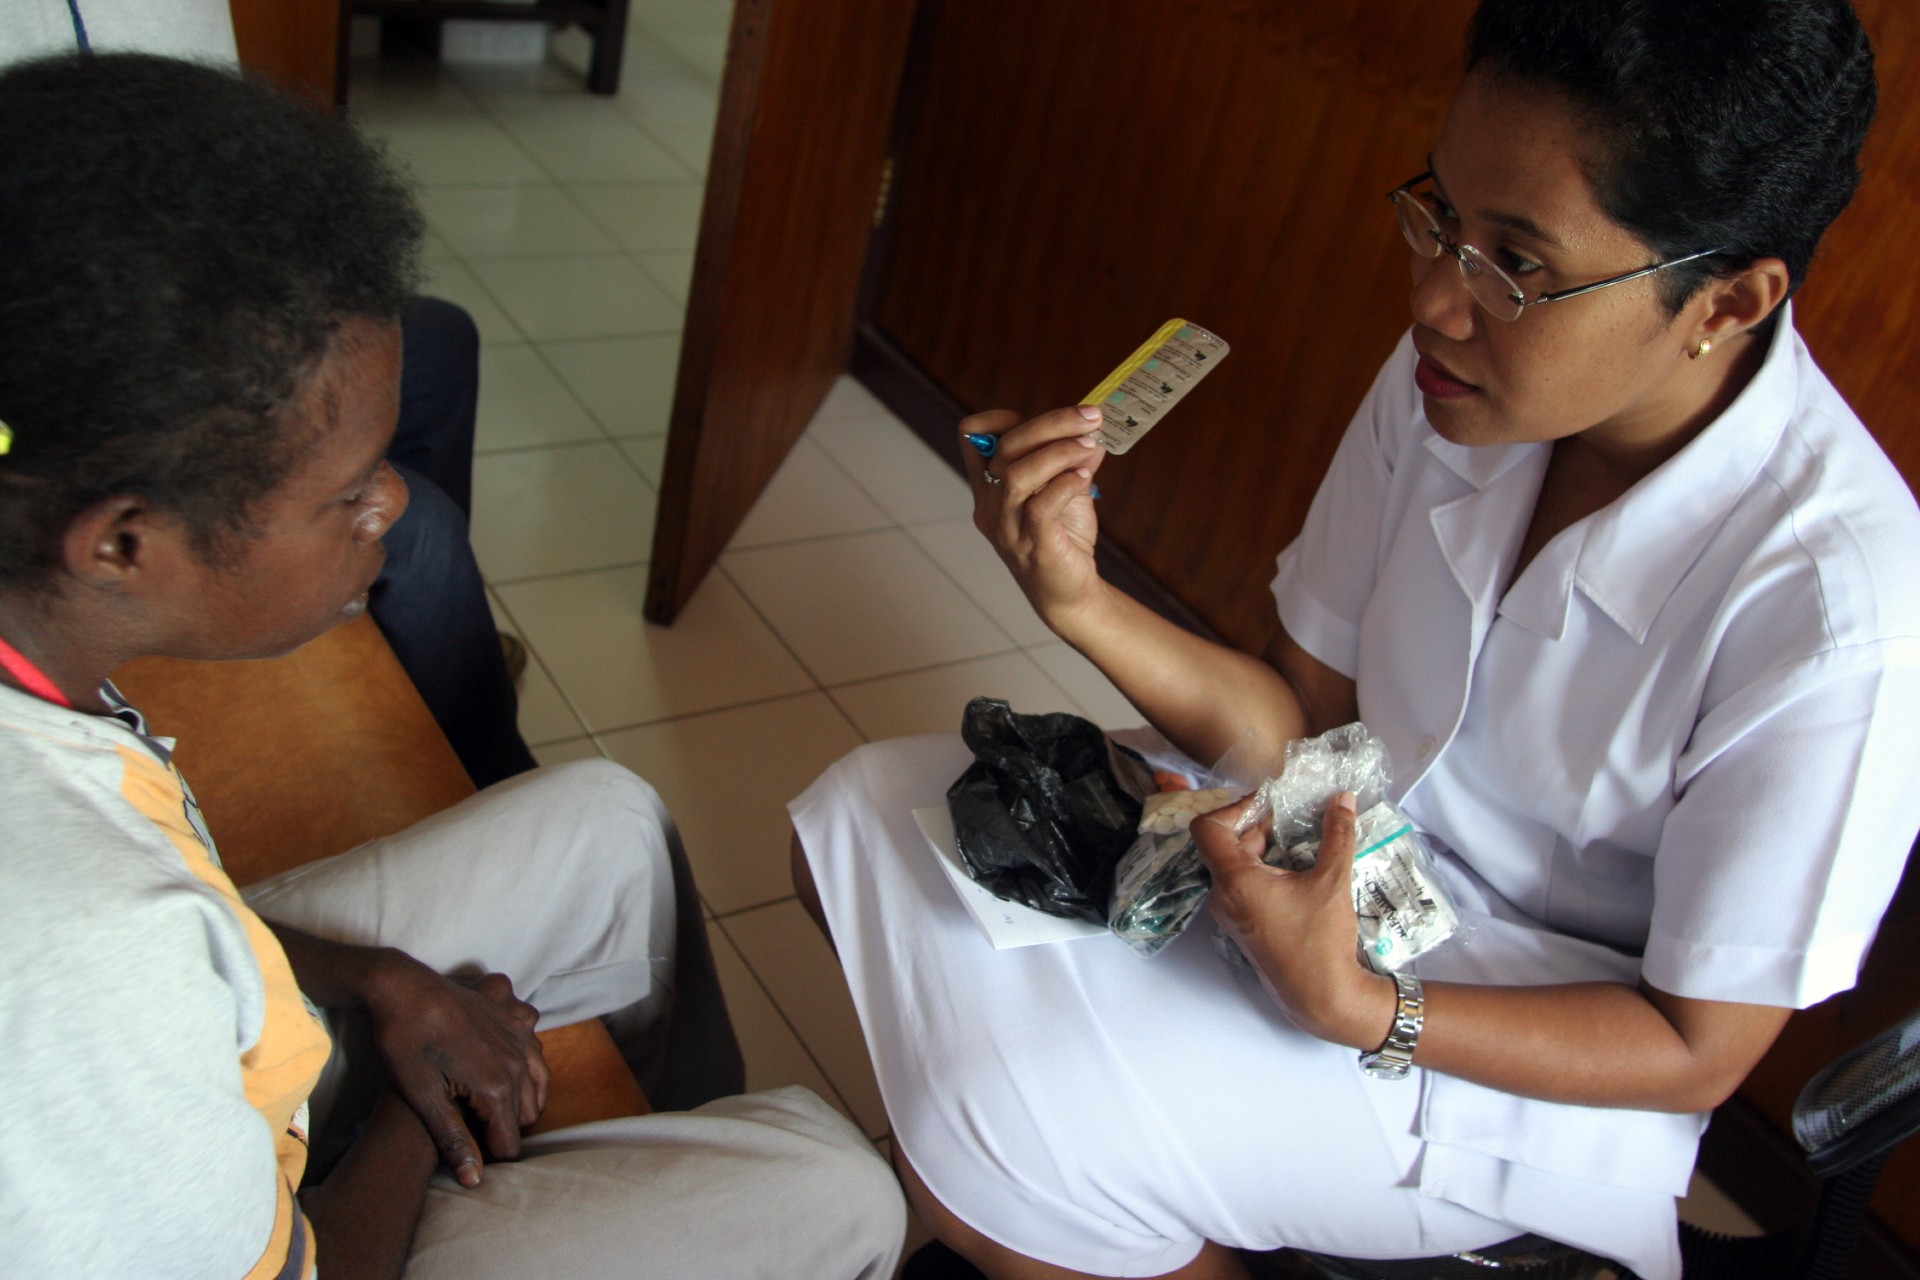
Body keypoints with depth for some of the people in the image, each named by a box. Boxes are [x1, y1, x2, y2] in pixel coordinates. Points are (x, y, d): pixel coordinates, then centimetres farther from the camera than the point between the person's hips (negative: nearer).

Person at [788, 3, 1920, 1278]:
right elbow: (1302, 714, -3)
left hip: (1536, 1039, -6)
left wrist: (1353, 1008, -31)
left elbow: (1698, 1049, -17)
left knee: (990, 1136, -24)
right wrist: (1080, 602, -19)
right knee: (865, 814, -1)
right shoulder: (1456, 380, -12)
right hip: (1333, 839, 6)